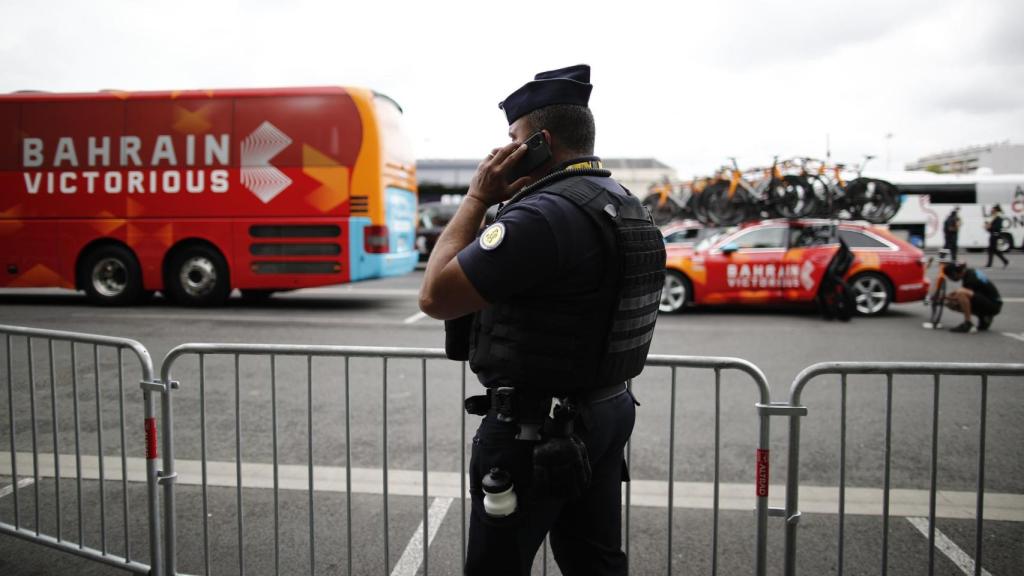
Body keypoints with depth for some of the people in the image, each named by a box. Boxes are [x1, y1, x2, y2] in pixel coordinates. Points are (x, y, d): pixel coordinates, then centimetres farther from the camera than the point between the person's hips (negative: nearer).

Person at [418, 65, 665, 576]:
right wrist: (506, 201, 5)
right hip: (606, 414, 9)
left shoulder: (543, 214, -24)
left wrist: (477, 197, -13)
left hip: (535, 429, -9)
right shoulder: (628, 207, 9)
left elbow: (435, 297, -22)